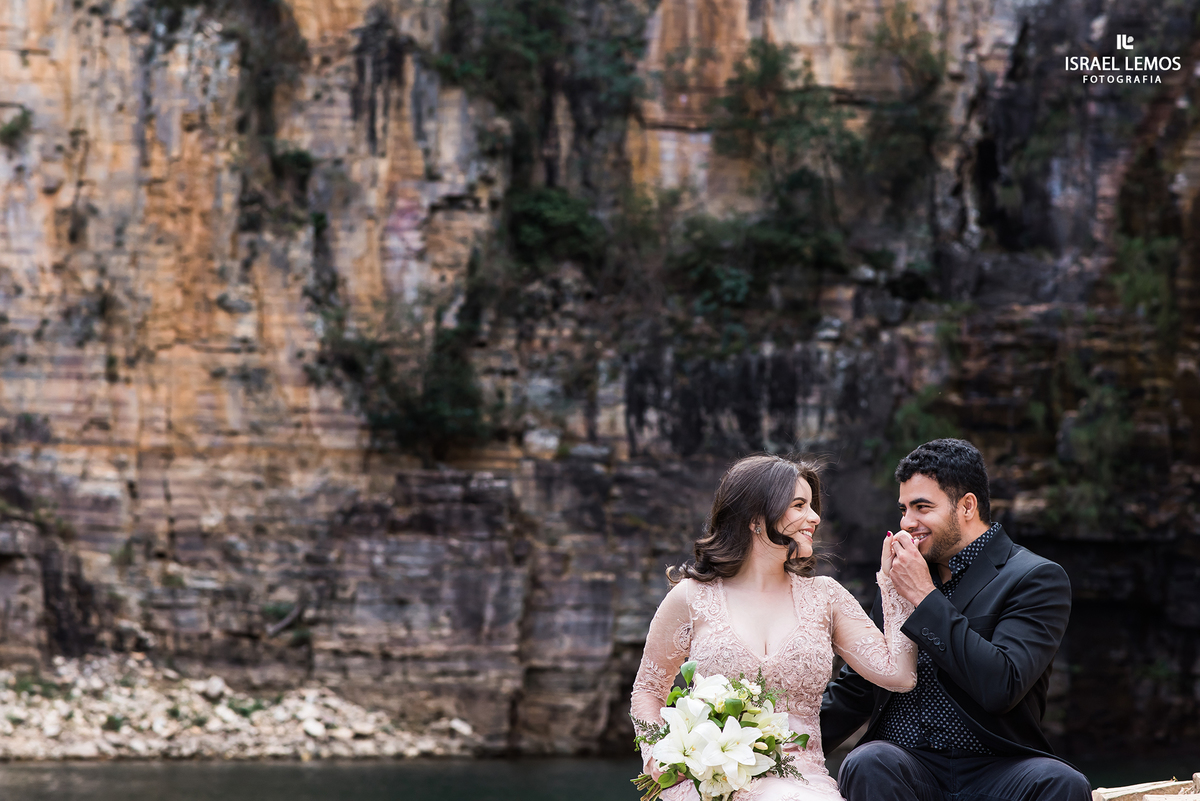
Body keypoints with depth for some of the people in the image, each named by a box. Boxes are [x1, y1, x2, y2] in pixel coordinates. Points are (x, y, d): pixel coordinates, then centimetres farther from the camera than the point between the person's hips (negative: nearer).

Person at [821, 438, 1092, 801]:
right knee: (867, 765, -32)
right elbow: (856, 686, 22)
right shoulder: (903, 574, 17)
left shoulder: (1037, 579, -1)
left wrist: (924, 599, -12)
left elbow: (1001, 686, -17)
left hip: (991, 770, -3)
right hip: (904, 760, 3)